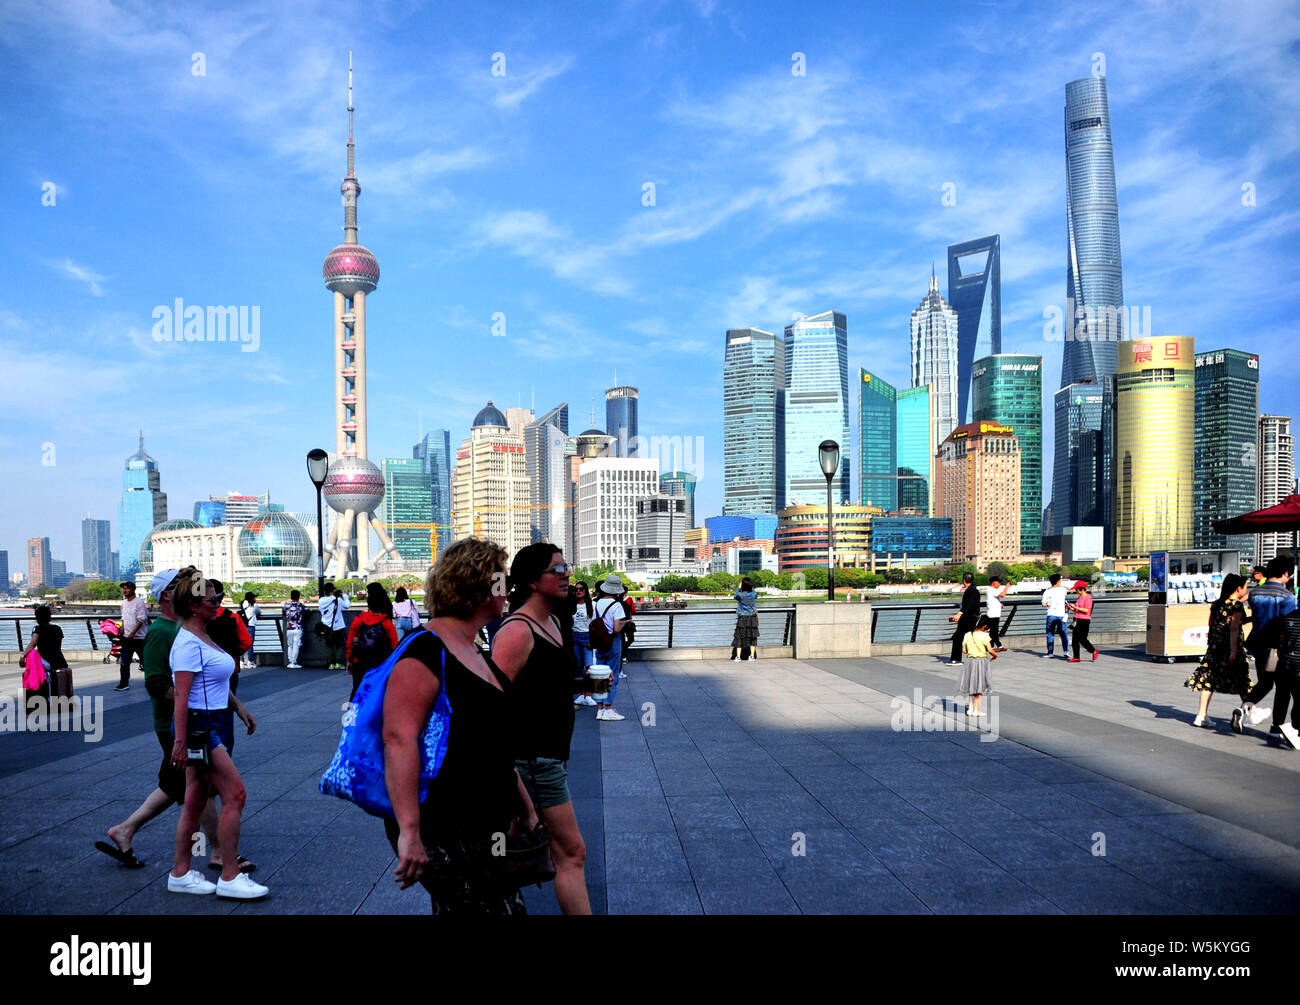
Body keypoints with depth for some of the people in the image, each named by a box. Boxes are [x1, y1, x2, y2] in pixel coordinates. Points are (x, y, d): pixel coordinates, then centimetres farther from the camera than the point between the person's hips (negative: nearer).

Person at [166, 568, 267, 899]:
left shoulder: (201, 638, 14)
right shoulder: (188, 643, -17)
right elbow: (181, 697, -21)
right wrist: (180, 741, -24)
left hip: (208, 725, 10)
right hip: (197, 726, -10)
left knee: (196, 800, 14)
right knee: (235, 795, -7)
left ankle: (181, 874, 23)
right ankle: (230, 877, 1)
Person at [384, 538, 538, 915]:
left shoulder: (475, 654, 14)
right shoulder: (427, 651, -17)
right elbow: (398, 739, -27)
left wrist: (524, 806, 22)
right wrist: (409, 831, -31)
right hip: (442, 834, -10)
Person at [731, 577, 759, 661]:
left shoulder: (740, 594, -14)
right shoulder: (754, 593, -5)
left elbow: (735, 596, 11)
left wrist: (739, 588, 18)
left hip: (742, 618, -2)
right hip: (752, 618, 2)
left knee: (739, 637, 3)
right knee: (752, 637, 9)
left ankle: (738, 656, 0)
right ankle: (752, 656, 7)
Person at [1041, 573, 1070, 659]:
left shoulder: (1047, 592, -2)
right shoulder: (1063, 590, 2)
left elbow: (1043, 604, -5)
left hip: (1051, 614, -1)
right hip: (1061, 615, 1)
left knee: (1050, 634, 7)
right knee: (1064, 634, 7)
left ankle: (1050, 652, 9)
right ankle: (1066, 652, -1)